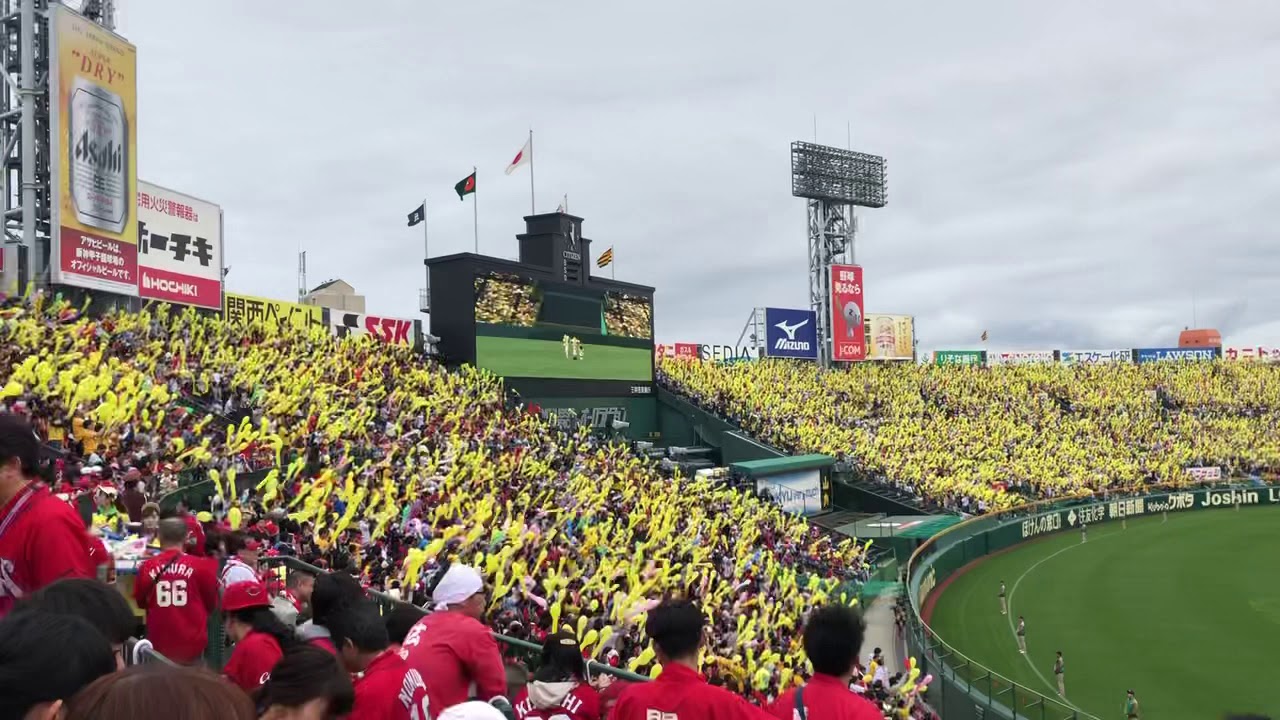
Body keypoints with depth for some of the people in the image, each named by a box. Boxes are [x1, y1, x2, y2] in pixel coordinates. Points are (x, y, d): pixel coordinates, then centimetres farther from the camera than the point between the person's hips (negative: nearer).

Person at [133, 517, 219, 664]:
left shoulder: (147, 567, -6)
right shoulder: (201, 566, -10)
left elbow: (141, 602, 11)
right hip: (192, 641, -1)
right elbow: (211, 603, 4)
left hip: (159, 641, 1)